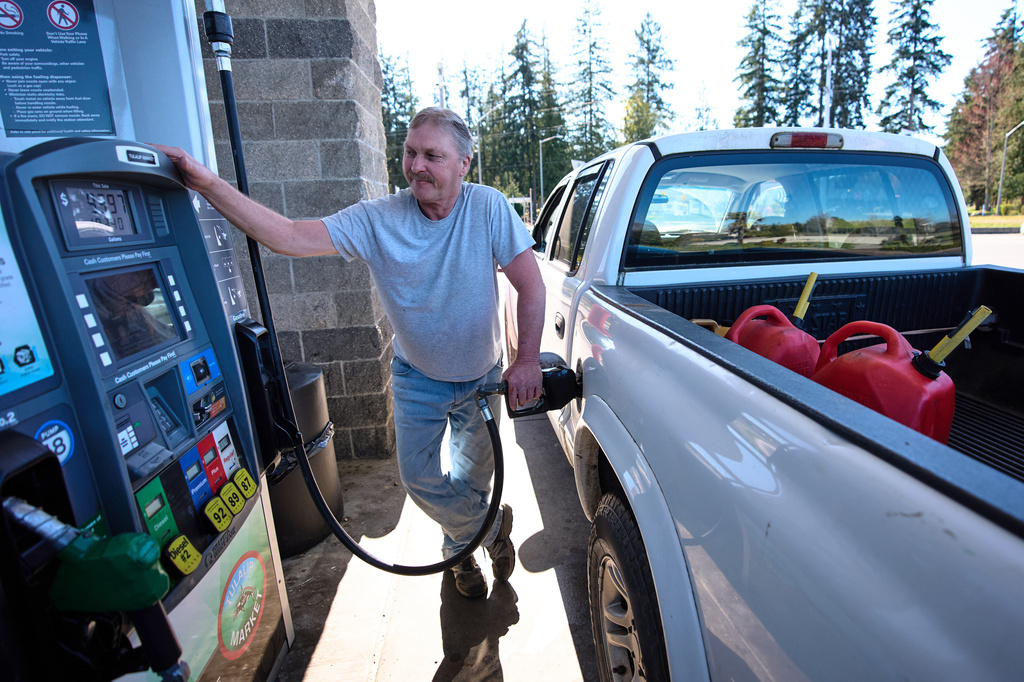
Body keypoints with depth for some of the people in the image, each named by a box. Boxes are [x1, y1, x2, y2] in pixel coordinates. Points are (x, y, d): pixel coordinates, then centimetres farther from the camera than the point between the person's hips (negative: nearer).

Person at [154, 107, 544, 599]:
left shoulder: (489, 208, -19)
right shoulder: (377, 219, -16)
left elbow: (530, 286, -20)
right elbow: (290, 237, -22)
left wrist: (527, 360, -27)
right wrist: (209, 185, -33)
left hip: (481, 376, 0)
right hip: (417, 378, 1)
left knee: (474, 478, 16)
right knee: (418, 478, 5)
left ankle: (461, 546, 49)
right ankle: (494, 528, 33)